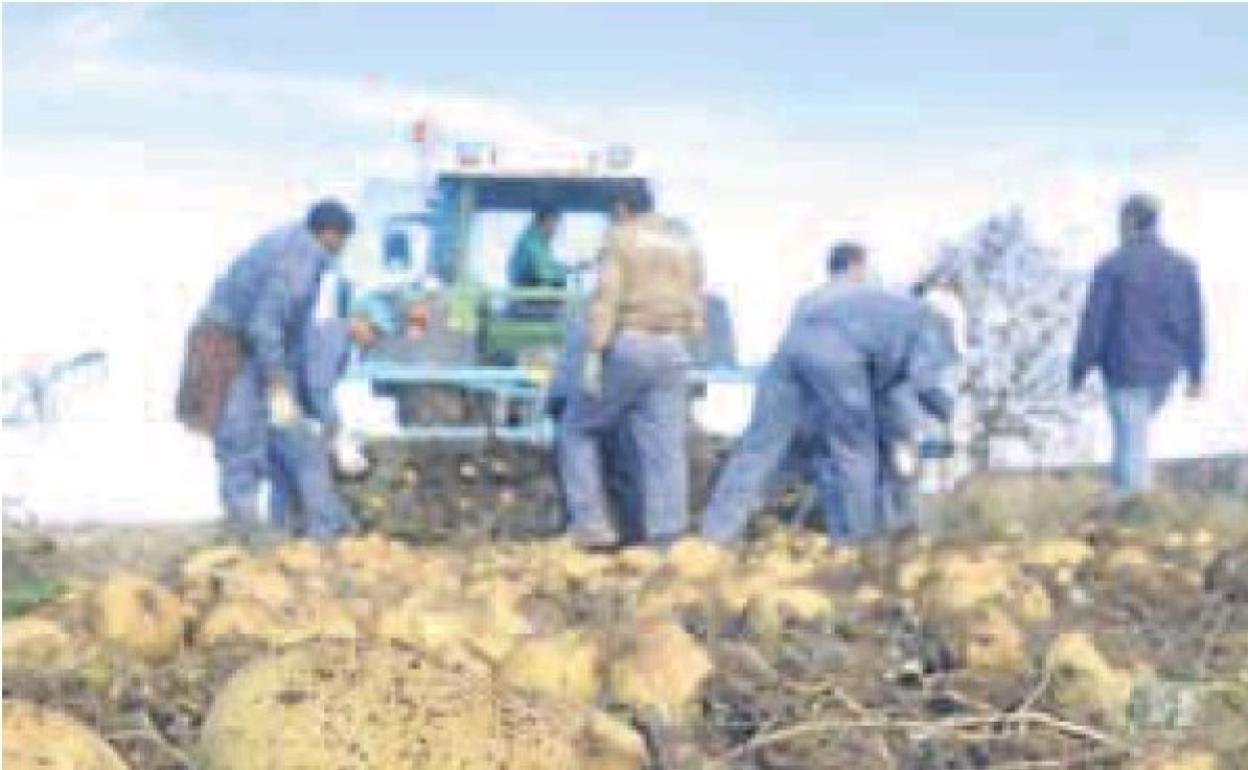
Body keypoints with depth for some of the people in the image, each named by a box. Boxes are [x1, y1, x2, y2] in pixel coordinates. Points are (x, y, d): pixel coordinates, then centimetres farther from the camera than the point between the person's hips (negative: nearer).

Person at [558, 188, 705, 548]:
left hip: (626, 346, -5)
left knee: (577, 429, 9)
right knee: (665, 448, 2)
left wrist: (592, 355, -15)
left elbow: (606, 297, -12)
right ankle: (667, 536, -3)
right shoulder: (685, 246, 17)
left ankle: (590, 523, 1)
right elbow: (694, 312, 14)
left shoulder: (620, 238, -1)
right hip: (673, 352, 5)